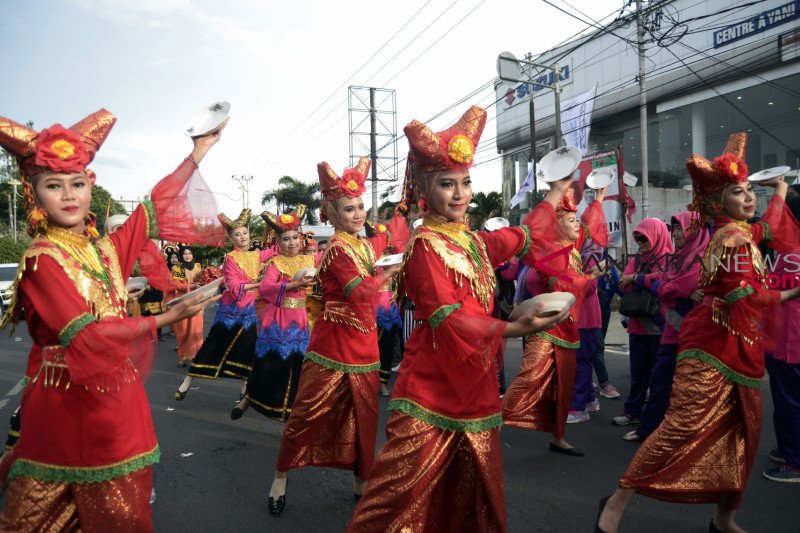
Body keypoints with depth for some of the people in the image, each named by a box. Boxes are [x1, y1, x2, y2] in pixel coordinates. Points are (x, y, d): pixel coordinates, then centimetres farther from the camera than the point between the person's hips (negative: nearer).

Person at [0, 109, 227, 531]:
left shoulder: (105, 249, 5)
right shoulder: (41, 259, -11)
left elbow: (155, 206, 10)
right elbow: (84, 337, -20)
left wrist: (199, 151, 14)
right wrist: (165, 318, -21)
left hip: (118, 395, 5)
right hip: (68, 401, -5)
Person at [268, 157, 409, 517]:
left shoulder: (367, 245, 9)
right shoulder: (336, 249, -14)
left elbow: (399, 228, 23)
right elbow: (360, 292, -26)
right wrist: (389, 271, -19)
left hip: (364, 345, 7)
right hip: (334, 344, -7)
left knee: (364, 416, 15)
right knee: (309, 413, 4)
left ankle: (362, 480, 32)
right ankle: (281, 476, 25)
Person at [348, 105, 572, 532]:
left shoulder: (475, 242, 11)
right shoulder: (425, 245, -10)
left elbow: (523, 237, 30)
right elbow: (446, 318, -20)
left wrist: (558, 192, 40)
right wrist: (514, 329, -31)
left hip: (475, 388, 7)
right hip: (431, 391, -7)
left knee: (473, 496, 15)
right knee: (406, 496, -4)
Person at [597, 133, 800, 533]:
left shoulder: (740, 231, 15)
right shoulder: (733, 237, -13)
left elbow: (767, 229, 38)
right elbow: (743, 297, -21)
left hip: (736, 348, 10)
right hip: (714, 346, -10)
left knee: (739, 433, 13)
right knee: (685, 427, -14)